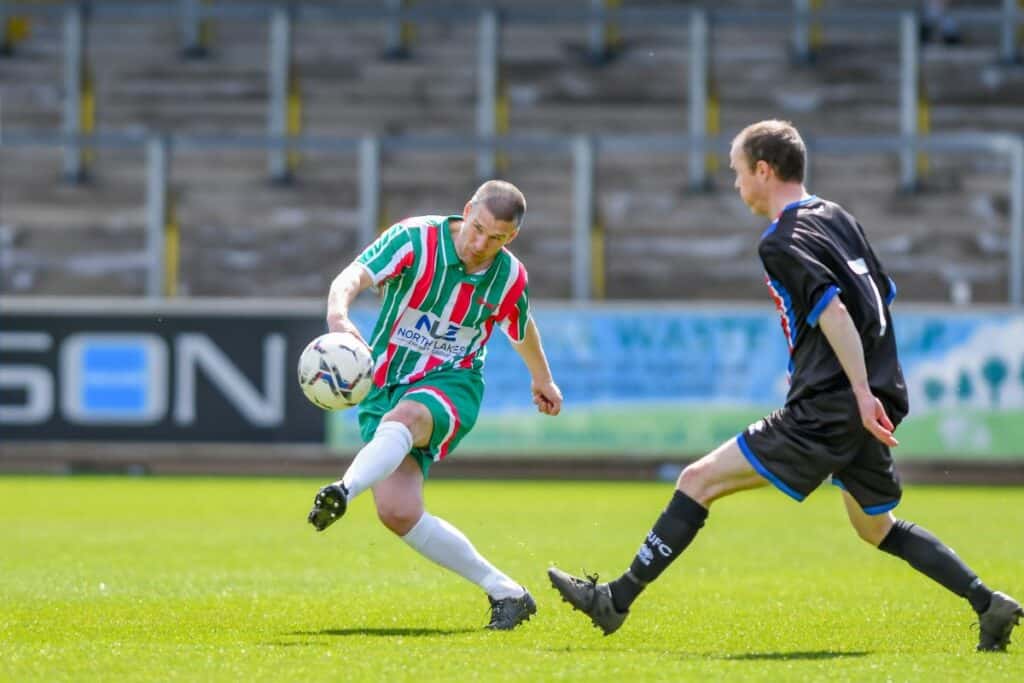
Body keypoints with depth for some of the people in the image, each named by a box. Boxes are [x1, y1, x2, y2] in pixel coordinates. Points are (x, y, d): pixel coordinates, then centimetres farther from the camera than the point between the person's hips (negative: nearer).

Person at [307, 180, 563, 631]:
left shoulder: (510, 277, -1)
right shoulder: (415, 239, -12)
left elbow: (520, 329, 23)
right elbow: (352, 277, -28)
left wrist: (542, 378, 41)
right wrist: (338, 317, -52)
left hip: (450, 385, 0)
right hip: (385, 386, 0)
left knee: (404, 416, -38)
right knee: (398, 512, -18)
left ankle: (345, 491, -65)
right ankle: (504, 592, -5)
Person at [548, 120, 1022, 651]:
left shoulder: (782, 243, -11)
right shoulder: (838, 218, 15)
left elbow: (834, 313, -22)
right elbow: (883, 296, 20)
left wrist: (862, 394, -24)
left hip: (826, 413, -9)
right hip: (874, 404, 9)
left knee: (699, 481, -3)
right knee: (877, 528, 24)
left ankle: (616, 601, -1)